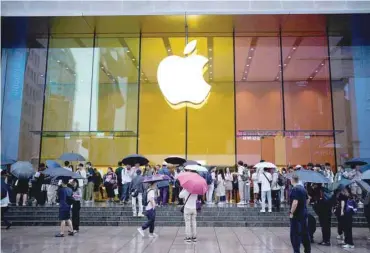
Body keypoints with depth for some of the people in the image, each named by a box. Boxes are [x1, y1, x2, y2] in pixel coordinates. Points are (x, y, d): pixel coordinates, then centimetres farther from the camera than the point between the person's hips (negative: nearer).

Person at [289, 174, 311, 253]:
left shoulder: (294, 189, -18)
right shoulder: (303, 188, 10)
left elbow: (295, 202, -26)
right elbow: (306, 200, 18)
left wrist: (291, 212, -17)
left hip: (296, 215, -8)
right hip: (304, 214, 9)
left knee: (295, 234, -1)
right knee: (305, 233, 15)